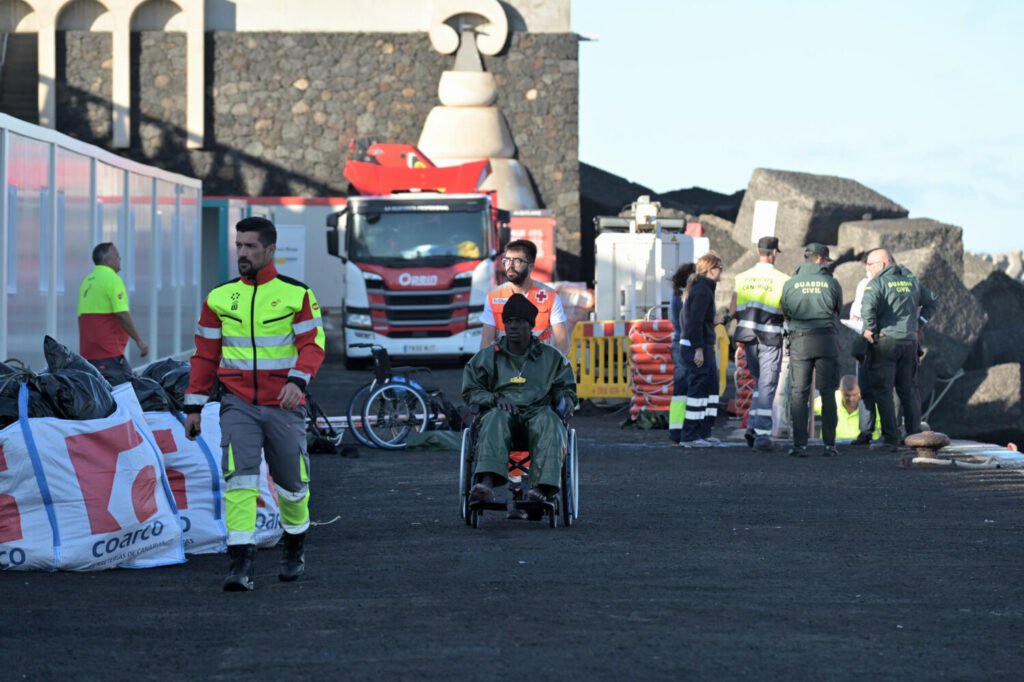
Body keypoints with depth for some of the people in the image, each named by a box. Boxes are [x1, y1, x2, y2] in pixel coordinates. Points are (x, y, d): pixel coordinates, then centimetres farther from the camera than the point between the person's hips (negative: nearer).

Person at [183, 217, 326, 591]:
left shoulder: (296, 293, 1)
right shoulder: (220, 297, 8)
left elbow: (312, 343, -6)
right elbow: (205, 353, 13)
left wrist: (298, 379, -24)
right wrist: (194, 405, 10)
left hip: (283, 405, -1)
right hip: (238, 404, 1)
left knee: (291, 481, 9)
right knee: (239, 476, -16)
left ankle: (295, 548, 35)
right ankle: (241, 560, -20)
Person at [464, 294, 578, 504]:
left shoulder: (551, 357, 19)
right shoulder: (488, 357, 18)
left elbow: (565, 387, 22)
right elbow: (470, 391, 14)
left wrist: (566, 398, -4)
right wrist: (496, 398, -6)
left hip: (538, 410, 0)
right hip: (503, 410, 0)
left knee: (549, 423, -38)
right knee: (495, 419, -38)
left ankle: (541, 488, -55)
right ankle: (486, 483, -59)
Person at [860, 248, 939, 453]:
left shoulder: (878, 282, -7)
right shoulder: (911, 280, 14)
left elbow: (869, 305, -25)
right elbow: (932, 300, 24)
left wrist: (869, 329, -12)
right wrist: (919, 321, 22)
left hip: (885, 340, -6)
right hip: (910, 340, 6)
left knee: (883, 390, -2)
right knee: (909, 389, 14)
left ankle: (890, 439, -6)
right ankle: (915, 435, 15)